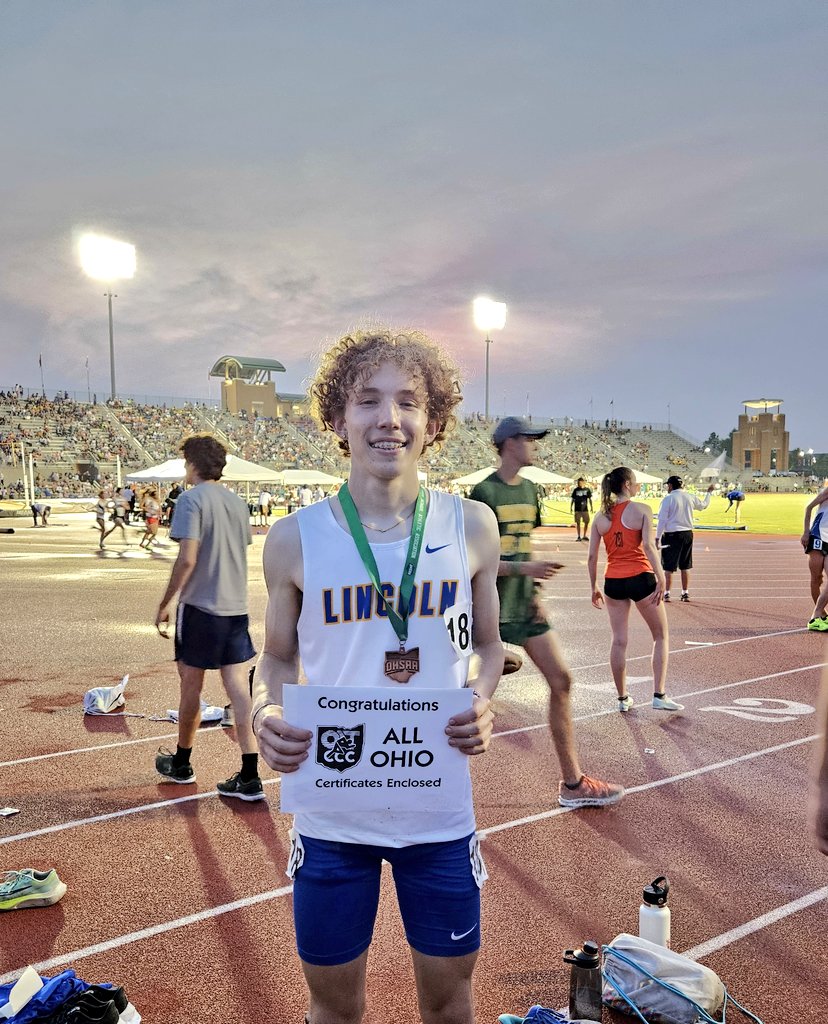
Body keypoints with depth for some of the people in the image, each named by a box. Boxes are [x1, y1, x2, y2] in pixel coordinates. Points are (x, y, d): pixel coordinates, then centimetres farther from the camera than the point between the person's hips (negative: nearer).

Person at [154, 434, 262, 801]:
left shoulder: (191, 499, -11)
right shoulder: (236, 502, 11)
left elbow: (187, 559, -18)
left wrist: (165, 603, -11)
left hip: (200, 606, -6)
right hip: (236, 606, 6)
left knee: (191, 684, 10)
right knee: (238, 685, 3)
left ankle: (180, 764, 27)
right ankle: (250, 777, 1)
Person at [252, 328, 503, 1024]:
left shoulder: (471, 526, -4)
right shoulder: (296, 539, -7)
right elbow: (278, 658, 6)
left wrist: (481, 703, -11)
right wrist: (268, 712, -15)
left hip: (440, 809, 1)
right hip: (331, 815, 0)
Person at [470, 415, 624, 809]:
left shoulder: (529, 489, 11)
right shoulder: (484, 492, -13)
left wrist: (533, 587, 12)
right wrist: (524, 569, -23)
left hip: (524, 604, 8)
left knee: (561, 681, 6)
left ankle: (573, 783, 17)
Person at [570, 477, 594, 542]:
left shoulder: (587, 490, 3)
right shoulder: (576, 490, 1)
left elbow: (590, 499, 10)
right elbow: (572, 499, 5)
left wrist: (591, 507, 7)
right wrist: (571, 507, 1)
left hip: (585, 509, 1)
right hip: (577, 509, -1)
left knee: (586, 522, 2)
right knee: (578, 523, 1)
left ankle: (584, 536, 16)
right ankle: (579, 536, 10)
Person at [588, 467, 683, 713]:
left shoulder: (601, 516, 6)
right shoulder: (641, 510, -6)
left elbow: (592, 556, 5)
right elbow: (648, 546, -16)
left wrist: (594, 587, 14)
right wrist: (661, 579, -15)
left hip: (613, 582, 4)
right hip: (640, 578, -4)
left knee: (619, 641, 11)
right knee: (661, 636, 12)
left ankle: (623, 698, 18)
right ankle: (659, 695, 8)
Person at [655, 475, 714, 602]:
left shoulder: (668, 498, -11)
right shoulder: (690, 497, 4)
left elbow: (662, 520, -13)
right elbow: (703, 505, 24)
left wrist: (657, 538, -9)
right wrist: (709, 493, 42)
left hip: (672, 534, -5)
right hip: (687, 534, 5)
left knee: (668, 567, 1)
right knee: (685, 566, 13)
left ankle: (666, 594, 2)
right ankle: (686, 593, 18)